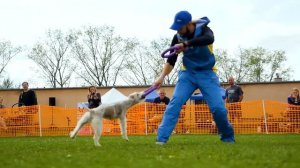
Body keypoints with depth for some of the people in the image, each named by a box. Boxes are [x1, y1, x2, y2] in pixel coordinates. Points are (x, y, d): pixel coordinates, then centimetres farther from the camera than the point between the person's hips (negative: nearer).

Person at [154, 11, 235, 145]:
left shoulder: (203, 29, -19)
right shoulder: (178, 37, -8)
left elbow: (209, 39, -44)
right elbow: (171, 60, 0)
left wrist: (185, 44, -49)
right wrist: (162, 77, -15)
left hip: (207, 74, -2)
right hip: (188, 74, 2)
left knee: (218, 107, -12)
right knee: (174, 103, -16)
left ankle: (228, 137, 13)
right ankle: (161, 139, -19)